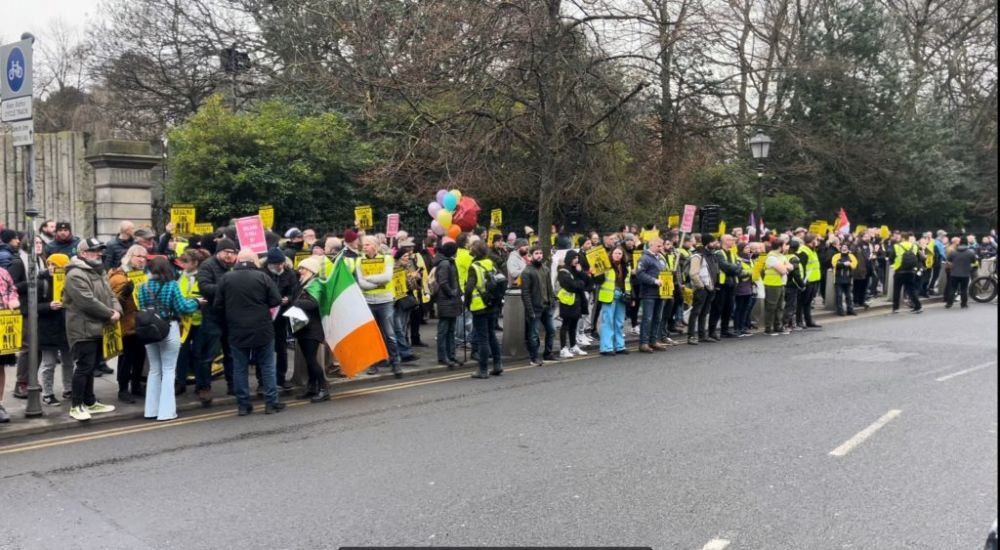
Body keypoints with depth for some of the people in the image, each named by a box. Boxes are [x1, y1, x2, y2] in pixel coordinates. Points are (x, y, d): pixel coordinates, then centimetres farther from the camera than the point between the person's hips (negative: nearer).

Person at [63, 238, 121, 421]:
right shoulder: (76, 275, -16)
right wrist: (110, 314, -15)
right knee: (83, 368, -6)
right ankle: (76, 406, 3)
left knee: (91, 367, 16)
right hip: (83, 330, -9)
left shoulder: (98, 272, 17)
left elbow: (109, 295, 15)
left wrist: (117, 310, -5)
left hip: (97, 328, 9)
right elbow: (88, 302, -23)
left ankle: (90, 402, 24)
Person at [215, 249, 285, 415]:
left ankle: (243, 404, 12)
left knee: (240, 368, 9)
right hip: (262, 330, -1)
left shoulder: (226, 278, -2)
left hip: (236, 332, 2)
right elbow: (276, 301, -6)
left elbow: (218, 305, 2)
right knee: (267, 366, 9)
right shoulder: (262, 277, -8)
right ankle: (271, 402, 9)